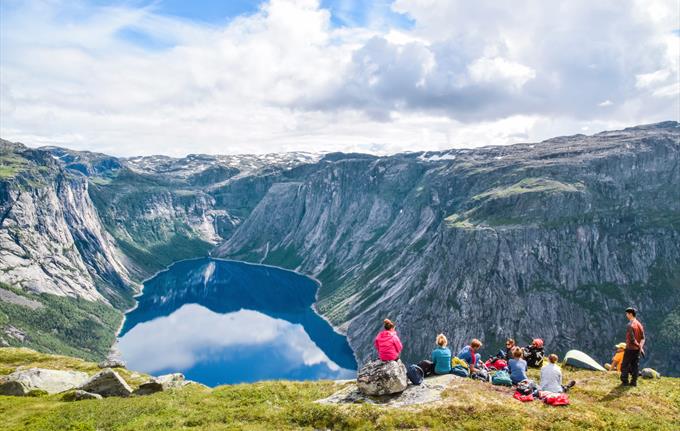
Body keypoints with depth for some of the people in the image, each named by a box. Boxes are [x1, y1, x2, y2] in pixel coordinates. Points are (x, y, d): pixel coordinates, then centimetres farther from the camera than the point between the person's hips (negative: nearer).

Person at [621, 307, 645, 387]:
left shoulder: (630, 325, -18)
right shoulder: (639, 324, 7)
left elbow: (632, 339, -22)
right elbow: (643, 337, 7)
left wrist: (638, 346, -10)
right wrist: (640, 346, -2)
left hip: (630, 348, -7)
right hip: (637, 349, 7)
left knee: (625, 365, 1)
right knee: (635, 365, 11)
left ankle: (625, 381, 2)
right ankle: (634, 381, 15)